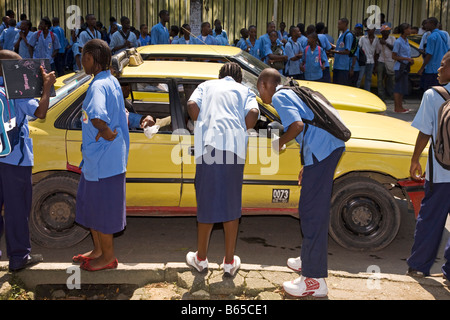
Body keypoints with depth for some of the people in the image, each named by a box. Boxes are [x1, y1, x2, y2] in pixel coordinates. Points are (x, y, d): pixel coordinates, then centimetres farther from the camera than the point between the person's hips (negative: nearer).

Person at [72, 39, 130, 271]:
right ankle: (98, 250, 36)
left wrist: (106, 133, -25)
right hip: (98, 158, 10)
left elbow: (97, 115, -42)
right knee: (91, 204, 21)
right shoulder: (112, 81, 10)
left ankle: (108, 257, 20)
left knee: (102, 208, 4)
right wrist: (109, 132, 8)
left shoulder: (98, 85, -22)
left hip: (102, 159, -10)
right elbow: (122, 113, 20)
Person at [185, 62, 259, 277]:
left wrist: (201, 126, 18)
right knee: (232, 204, 11)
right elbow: (253, 113, 1)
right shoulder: (245, 91, 24)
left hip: (208, 144, 0)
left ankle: (201, 258, 24)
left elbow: (192, 105, 4)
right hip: (234, 146, 0)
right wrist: (241, 130, 16)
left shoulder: (207, 86, 25)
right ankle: (229, 262, 19)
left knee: (206, 201, 10)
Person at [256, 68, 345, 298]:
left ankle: (315, 280, 1)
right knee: (314, 209, 22)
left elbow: (297, 125, -19)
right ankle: (309, 259, 38)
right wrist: (307, 166, 27)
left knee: (312, 213, -5)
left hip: (320, 151, -10)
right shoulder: (292, 93, 26)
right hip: (332, 145, 10)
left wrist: (280, 143, -1)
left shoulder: (278, 97, -3)